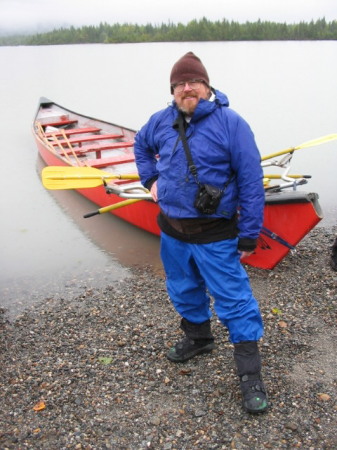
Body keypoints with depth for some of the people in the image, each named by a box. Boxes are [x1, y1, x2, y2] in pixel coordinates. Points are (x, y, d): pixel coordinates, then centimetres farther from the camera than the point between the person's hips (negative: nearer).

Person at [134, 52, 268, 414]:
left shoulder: (230, 123, -14)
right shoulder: (161, 121, 2)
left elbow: (251, 181, -14)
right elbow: (141, 145, 26)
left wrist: (249, 234, -14)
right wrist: (151, 179, 11)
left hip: (214, 235, -5)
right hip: (172, 230, 6)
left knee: (234, 301, 0)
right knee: (184, 292, 22)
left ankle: (250, 376, 11)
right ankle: (198, 338, 48)